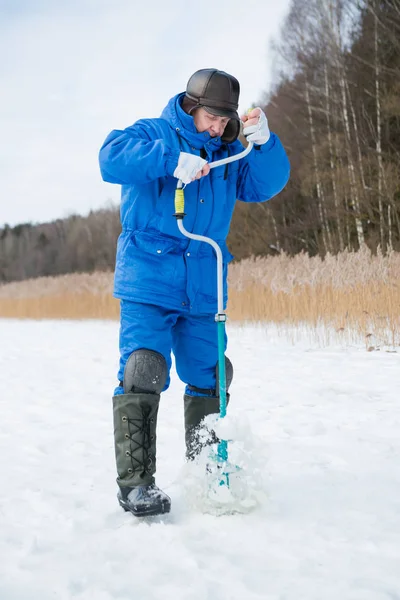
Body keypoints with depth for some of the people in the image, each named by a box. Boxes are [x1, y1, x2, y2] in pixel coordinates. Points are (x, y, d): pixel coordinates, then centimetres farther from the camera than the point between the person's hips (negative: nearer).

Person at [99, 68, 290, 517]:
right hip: (148, 281, -6)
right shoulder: (153, 133, -1)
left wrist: (263, 143, -10)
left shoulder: (228, 154, 15)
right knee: (143, 372, -16)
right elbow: (111, 156, -18)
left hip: (202, 290, 6)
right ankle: (134, 482, -10)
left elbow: (266, 184, 8)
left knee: (209, 376, 12)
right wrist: (172, 160, -28)